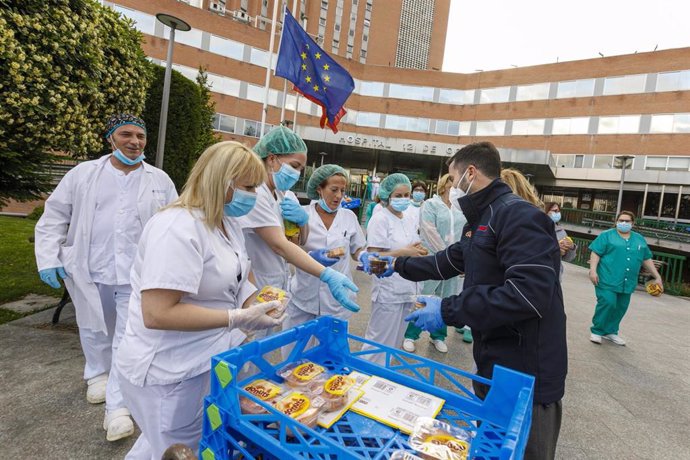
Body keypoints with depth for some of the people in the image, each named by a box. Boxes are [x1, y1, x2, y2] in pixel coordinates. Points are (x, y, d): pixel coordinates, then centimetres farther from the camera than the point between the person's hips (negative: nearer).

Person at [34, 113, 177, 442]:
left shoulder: (160, 180, 1)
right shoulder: (83, 174, 3)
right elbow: (53, 217, 7)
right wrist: (49, 258, -1)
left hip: (138, 274, -2)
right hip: (89, 270, 2)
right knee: (94, 329, 21)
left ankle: (117, 408, 8)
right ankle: (98, 375, 47)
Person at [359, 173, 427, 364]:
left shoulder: (410, 219, 10)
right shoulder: (380, 219, -11)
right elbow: (373, 256, -15)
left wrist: (418, 251, -1)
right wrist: (403, 252, -20)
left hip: (407, 289, 7)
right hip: (388, 291, -7)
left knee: (395, 342, 18)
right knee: (380, 342, 2)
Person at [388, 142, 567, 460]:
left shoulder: (518, 216, -21)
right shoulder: (481, 221, 13)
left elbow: (529, 294, -31)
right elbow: (448, 261, 23)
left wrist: (448, 311, -28)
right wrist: (399, 265, 25)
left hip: (526, 375, -9)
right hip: (493, 363, 10)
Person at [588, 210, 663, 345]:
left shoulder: (640, 239, 17)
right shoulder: (606, 235, 0)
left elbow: (647, 259, 21)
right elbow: (595, 253, -6)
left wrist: (657, 277, 19)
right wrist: (593, 270, -17)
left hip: (627, 283, 6)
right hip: (608, 280, -6)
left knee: (620, 308, 9)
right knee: (607, 304, -12)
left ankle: (610, 332, 23)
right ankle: (597, 331, 1)